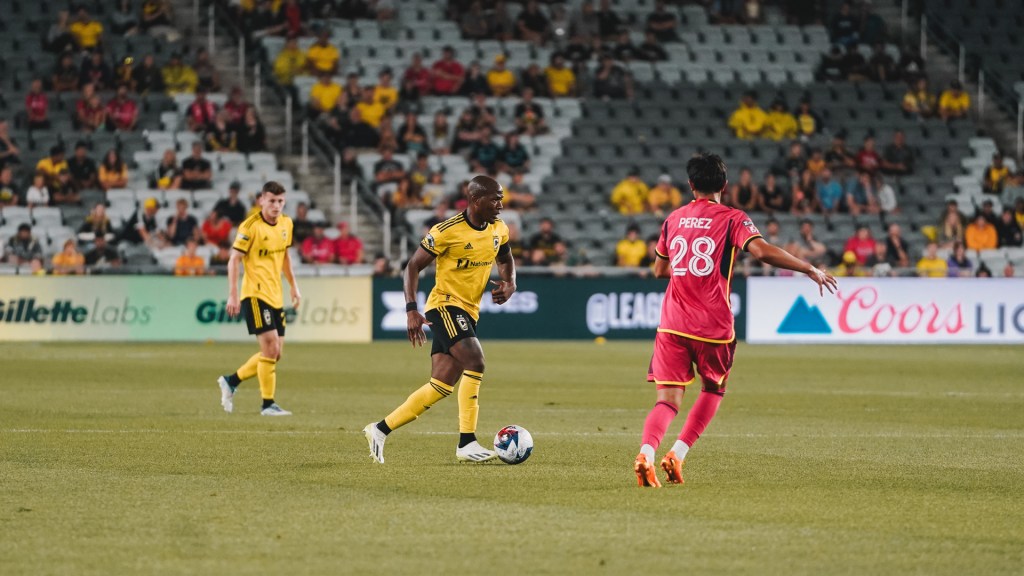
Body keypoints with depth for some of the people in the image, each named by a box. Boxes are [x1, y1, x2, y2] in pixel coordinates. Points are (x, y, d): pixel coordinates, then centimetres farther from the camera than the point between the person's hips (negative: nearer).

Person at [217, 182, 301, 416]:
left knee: (274, 354, 9)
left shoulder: (286, 224, 8)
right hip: (256, 294, -8)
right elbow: (234, 260, -12)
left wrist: (294, 286, 22)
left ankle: (230, 381, 25)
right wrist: (233, 295, -18)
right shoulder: (251, 226, -13)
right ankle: (268, 404, -4)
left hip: (276, 295, 8)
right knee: (270, 348, -12)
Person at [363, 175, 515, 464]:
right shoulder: (447, 231, -16)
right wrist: (412, 310, -19)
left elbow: (506, 259, 24)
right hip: (445, 305, -7)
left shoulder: (499, 230, 4)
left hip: (469, 312, 7)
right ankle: (467, 444, -25)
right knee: (475, 361, -26)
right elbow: (413, 266, -9)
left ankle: (380, 430, 14)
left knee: (442, 386, 4)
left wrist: (509, 284, 1)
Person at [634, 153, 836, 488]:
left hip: (673, 322, 3)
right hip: (713, 325, -3)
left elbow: (659, 270, 23)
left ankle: (646, 452, -27)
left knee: (668, 399, 0)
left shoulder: (674, 219, 12)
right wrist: (810, 269, -14)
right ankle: (678, 454, 7)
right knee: (713, 390, 20)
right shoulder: (732, 219, -2)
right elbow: (762, 251, -19)